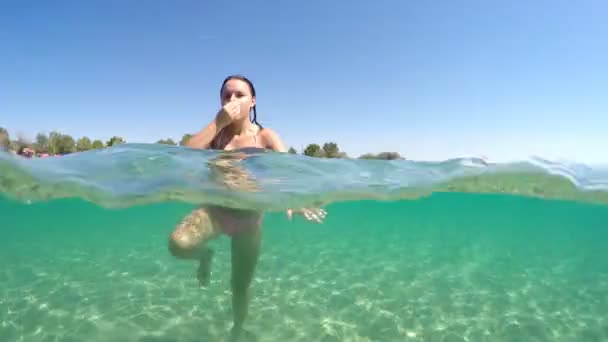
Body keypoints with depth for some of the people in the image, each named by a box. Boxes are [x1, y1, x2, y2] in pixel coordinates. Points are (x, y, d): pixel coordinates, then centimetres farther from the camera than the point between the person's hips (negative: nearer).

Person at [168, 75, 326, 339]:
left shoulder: (266, 136, -5)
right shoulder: (215, 130, 0)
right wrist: (218, 123, -21)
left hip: (249, 216, 0)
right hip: (215, 209, 1)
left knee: (240, 287, 13)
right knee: (178, 244, -31)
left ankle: (237, 332, 46)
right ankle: (205, 256, 9)